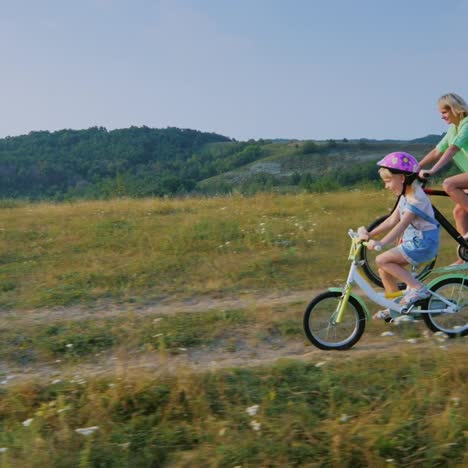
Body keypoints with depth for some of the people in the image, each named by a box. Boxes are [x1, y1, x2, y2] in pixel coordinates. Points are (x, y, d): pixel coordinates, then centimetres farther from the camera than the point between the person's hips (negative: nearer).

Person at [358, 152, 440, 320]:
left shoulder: (416, 197, -19)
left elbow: (402, 224, -29)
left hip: (423, 242, -9)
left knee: (382, 260, -17)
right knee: (384, 270, 5)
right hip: (413, 241, 9)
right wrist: (369, 234, 1)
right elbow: (392, 220, 8)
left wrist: (381, 243, -39)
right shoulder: (406, 196, 10)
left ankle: (417, 287, -10)